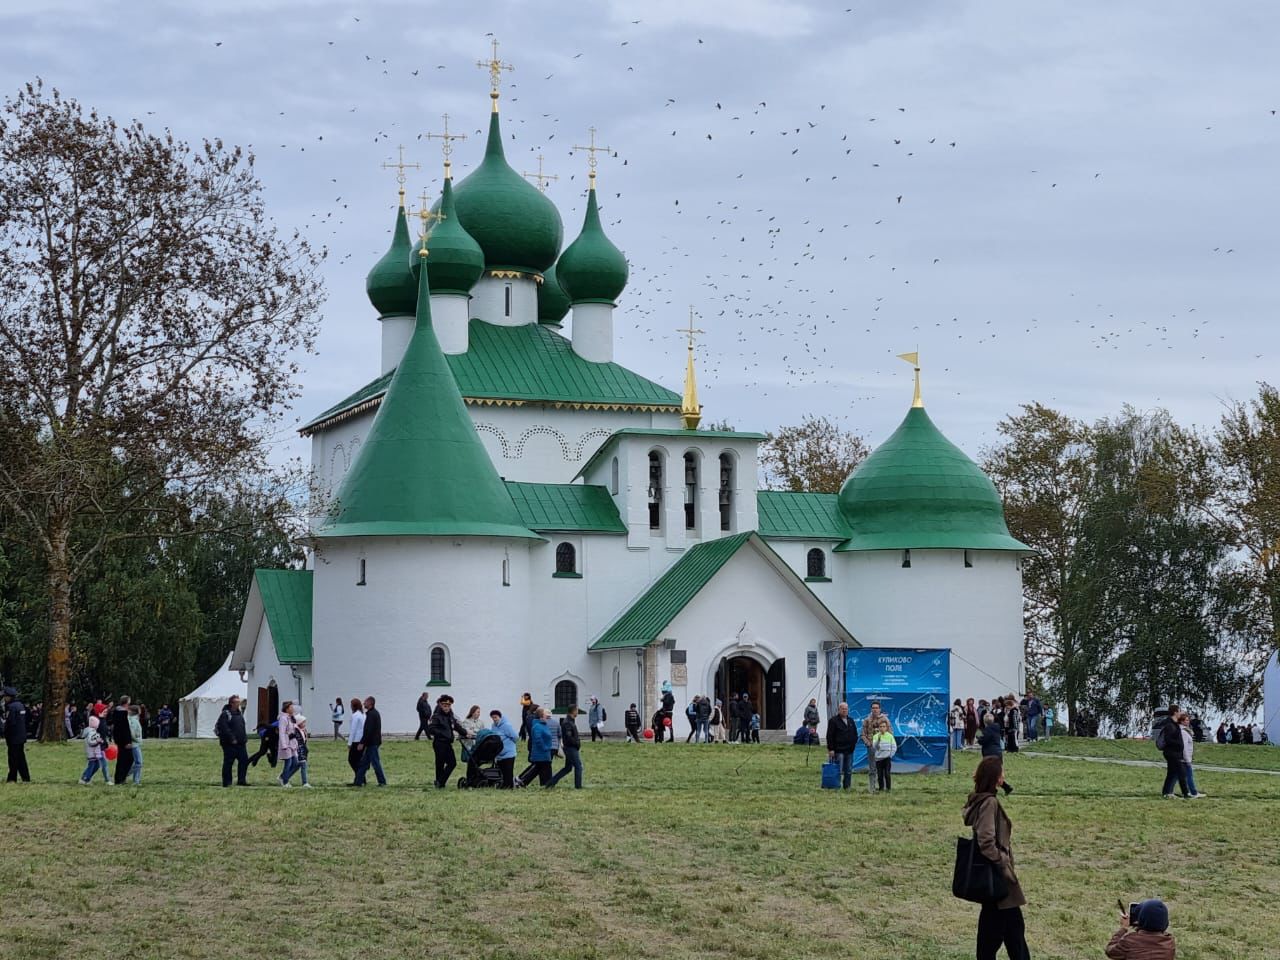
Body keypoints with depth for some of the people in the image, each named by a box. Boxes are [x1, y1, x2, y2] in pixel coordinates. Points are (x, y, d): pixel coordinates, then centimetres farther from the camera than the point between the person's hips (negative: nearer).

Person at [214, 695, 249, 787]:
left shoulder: (239, 713, 17)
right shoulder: (225, 714, -11)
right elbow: (224, 728, -19)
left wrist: (245, 737, 13)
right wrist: (232, 739, -21)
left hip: (240, 743, 8)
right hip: (229, 744, -8)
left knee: (244, 760, 5)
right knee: (228, 762, -2)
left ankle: (241, 780, 12)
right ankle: (226, 782, 4)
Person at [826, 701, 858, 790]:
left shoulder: (851, 721, 16)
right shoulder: (833, 721, -4)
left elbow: (855, 734, 23)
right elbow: (829, 736, -8)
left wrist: (853, 744, 8)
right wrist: (831, 749, -13)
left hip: (849, 750, 6)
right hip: (839, 750, -6)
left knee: (849, 771, 9)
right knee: (839, 771, -8)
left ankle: (847, 787, 15)